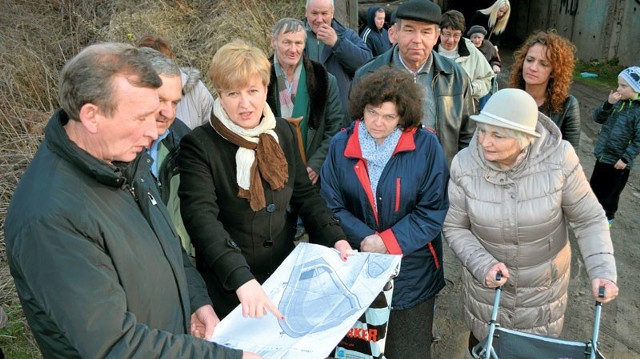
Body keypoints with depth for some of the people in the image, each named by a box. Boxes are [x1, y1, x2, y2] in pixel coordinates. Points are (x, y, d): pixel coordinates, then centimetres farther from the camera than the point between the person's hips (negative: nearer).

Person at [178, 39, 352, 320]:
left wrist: (335, 237, -11)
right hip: (228, 286, -4)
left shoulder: (283, 132, 1)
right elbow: (202, 218, -27)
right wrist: (241, 277, -40)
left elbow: (304, 194, 5)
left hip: (286, 273, 5)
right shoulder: (199, 146, -16)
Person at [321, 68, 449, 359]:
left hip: (411, 272, -1)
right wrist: (364, 238, -19)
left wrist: (388, 242, -18)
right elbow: (331, 205, -4)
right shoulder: (341, 145, -4)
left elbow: (432, 211, -10)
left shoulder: (426, 146, -11)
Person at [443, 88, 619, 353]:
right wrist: (483, 265, -25)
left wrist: (603, 271, -24)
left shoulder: (558, 158, -25)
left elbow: (588, 219, -13)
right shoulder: (465, 164, -23)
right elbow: (454, 227, -11)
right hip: (487, 279, 0)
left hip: (544, 283, 0)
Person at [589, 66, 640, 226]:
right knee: (595, 186, 20)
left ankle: (608, 217, 33)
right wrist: (608, 104, -16)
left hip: (618, 161, -6)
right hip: (602, 155, 6)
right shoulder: (617, 102, 0)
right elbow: (597, 118, -1)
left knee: (611, 191, 12)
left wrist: (626, 158, -20)